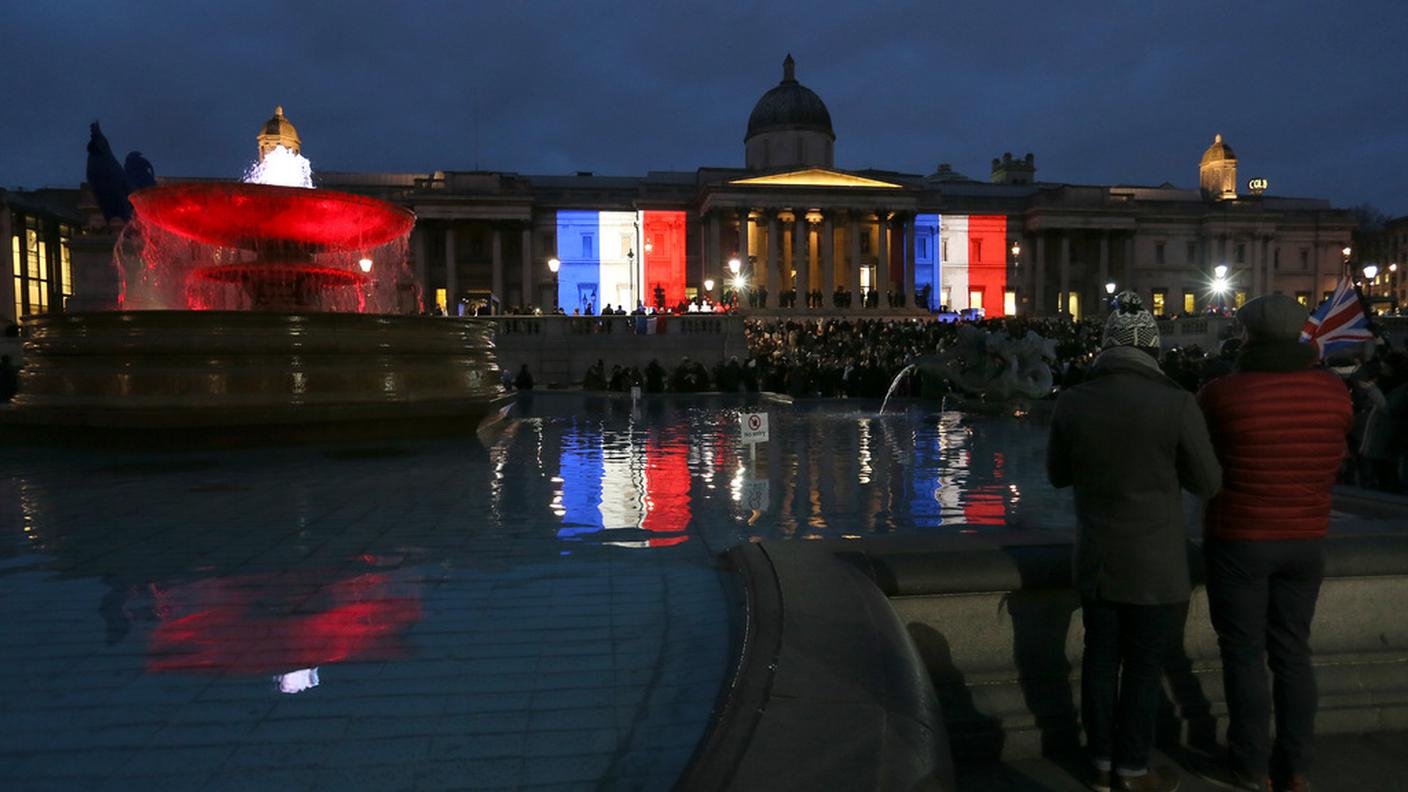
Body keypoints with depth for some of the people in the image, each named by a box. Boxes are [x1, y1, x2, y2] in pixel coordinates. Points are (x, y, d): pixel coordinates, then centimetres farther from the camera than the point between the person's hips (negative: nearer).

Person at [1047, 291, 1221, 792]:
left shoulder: (1071, 403, -6)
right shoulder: (1176, 404, -16)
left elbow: (1058, 474, 6)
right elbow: (1208, 482, -6)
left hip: (1095, 561, 4)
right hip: (1155, 565, -3)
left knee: (1100, 659, 15)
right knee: (1144, 667, 10)